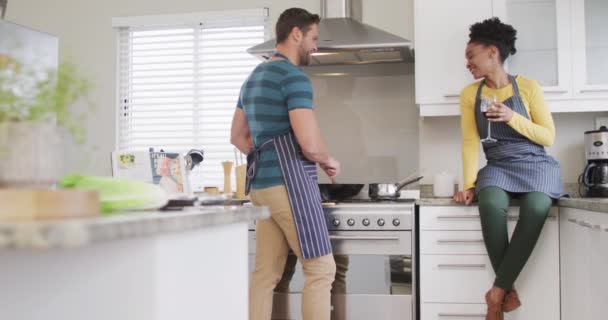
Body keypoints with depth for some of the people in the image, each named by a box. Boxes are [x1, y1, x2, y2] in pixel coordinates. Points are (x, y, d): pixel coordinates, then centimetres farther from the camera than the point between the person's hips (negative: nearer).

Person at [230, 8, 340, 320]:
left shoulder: (254, 77, 17)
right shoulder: (294, 77, -12)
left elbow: (237, 136, 23)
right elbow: (309, 144, -20)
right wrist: (329, 161, 0)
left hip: (262, 185, 9)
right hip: (290, 184, -9)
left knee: (265, 273, 10)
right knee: (320, 268, -1)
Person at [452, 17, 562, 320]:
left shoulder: (528, 87, -1)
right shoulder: (470, 94, 6)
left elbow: (548, 137, -2)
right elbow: (470, 142, 0)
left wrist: (513, 118, -17)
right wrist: (469, 184, -12)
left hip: (534, 165, -1)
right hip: (498, 168, 1)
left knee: (535, 209, -36)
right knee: (491, 205, -35)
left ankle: (498, 290, -24)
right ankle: (508, 290, -22)